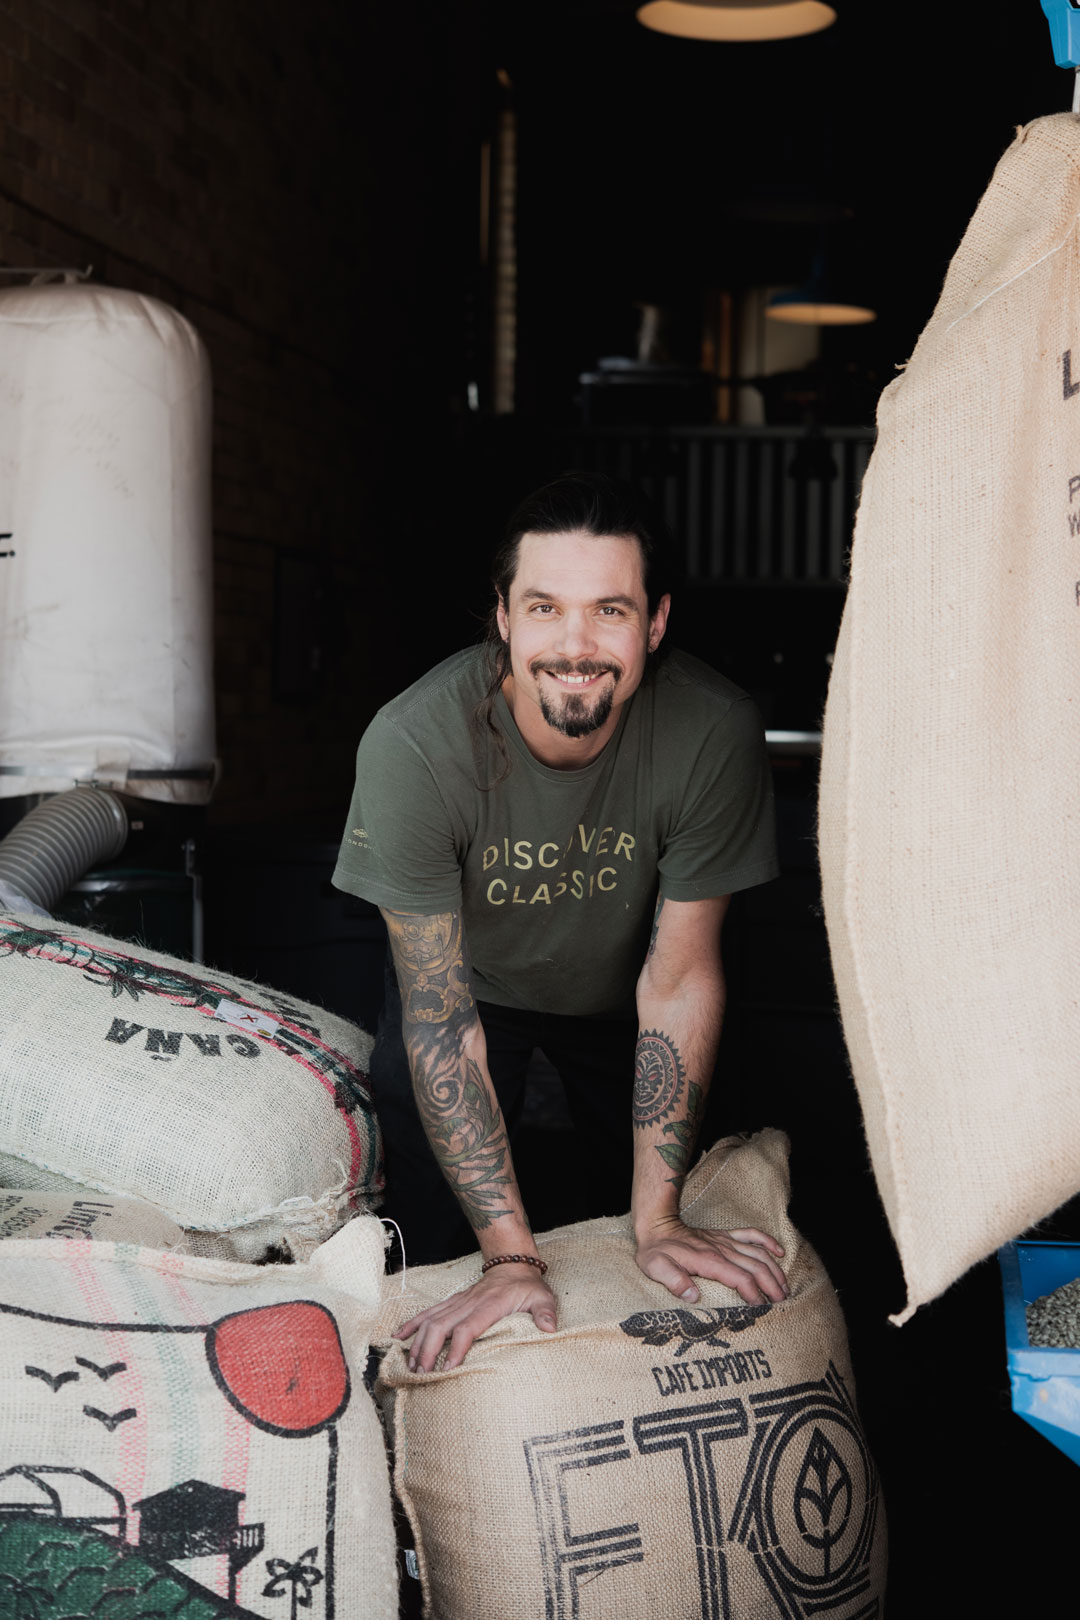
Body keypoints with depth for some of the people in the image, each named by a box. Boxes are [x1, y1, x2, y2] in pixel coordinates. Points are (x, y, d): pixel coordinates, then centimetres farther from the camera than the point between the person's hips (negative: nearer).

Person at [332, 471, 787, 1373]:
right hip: (471, 984, -1)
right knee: (432, 1239, -3)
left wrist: (658, 1223, -21)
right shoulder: (411, 747, -37)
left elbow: (678, 983, -22)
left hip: (618, 990, 1)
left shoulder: (715, 734, -33)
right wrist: (512, 1256, -32)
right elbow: (441, 1018, -30)